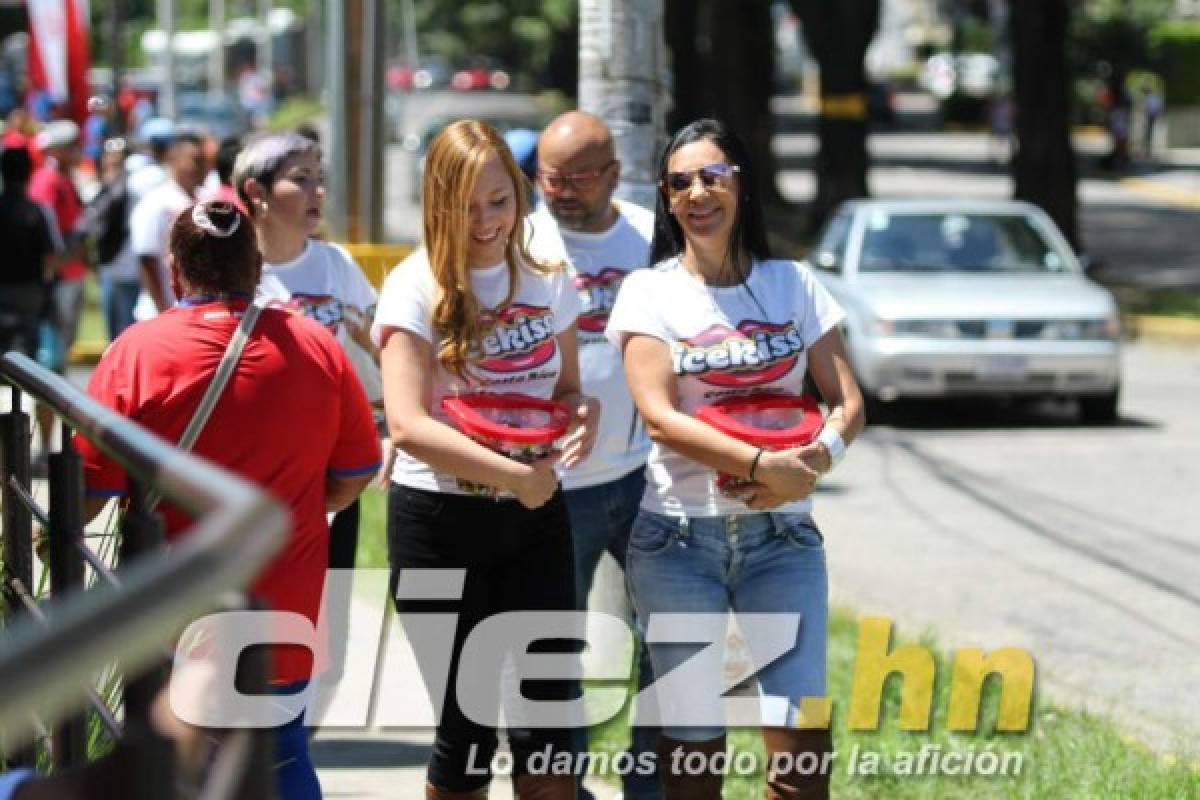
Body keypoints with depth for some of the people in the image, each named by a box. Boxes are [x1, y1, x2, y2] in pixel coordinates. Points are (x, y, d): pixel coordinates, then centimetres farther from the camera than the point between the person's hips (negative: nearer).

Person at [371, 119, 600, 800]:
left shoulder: (547, 285, 6)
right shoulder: (418, 288, -9)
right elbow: (408, 424, -18)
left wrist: (584, 412, -8)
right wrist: (517, 475, -24)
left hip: (534, 517, 4)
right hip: (440, 519, -4)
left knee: (548, 713, 0)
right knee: (467, 724, 4)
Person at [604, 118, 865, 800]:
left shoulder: (792, 284, 8)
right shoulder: (649, 293, 1)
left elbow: (848, 401, 4)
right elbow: (659, 416, -11)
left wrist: (820, 456, -18)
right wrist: (763, 465, -23)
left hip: (781, 533, 2)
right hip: (680, 534, -1)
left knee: (801, 737, -9)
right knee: (693, 741, -1)